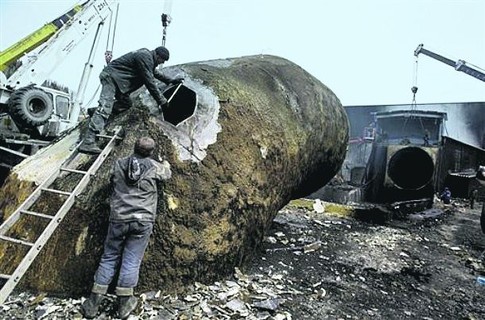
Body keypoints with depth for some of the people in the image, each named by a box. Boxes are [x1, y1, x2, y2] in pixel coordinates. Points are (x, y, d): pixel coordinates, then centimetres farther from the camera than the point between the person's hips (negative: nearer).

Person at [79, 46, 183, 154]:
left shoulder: (147, 56, 18)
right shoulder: (145, 57, -15)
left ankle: (94, 112, 14)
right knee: (105, 108, -23)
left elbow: (155, 72, 37)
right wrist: (161, 100, -13)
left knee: (126, 103, 10)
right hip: (111, 76, -11)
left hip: (117, 79, 11)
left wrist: (170, 80, 41)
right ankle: (87, 142, -33)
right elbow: (149, 82, -18)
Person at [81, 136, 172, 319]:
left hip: (118, 219, 2)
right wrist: (166, 165, 47)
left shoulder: (118, 164, 5)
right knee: (131, 261, 5)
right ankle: (124, 303, 12)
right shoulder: (154, 167, 1)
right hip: (142, 221, -2)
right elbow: (167, 174, 23)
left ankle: (93, 304, 16)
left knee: (109, 258, 12)